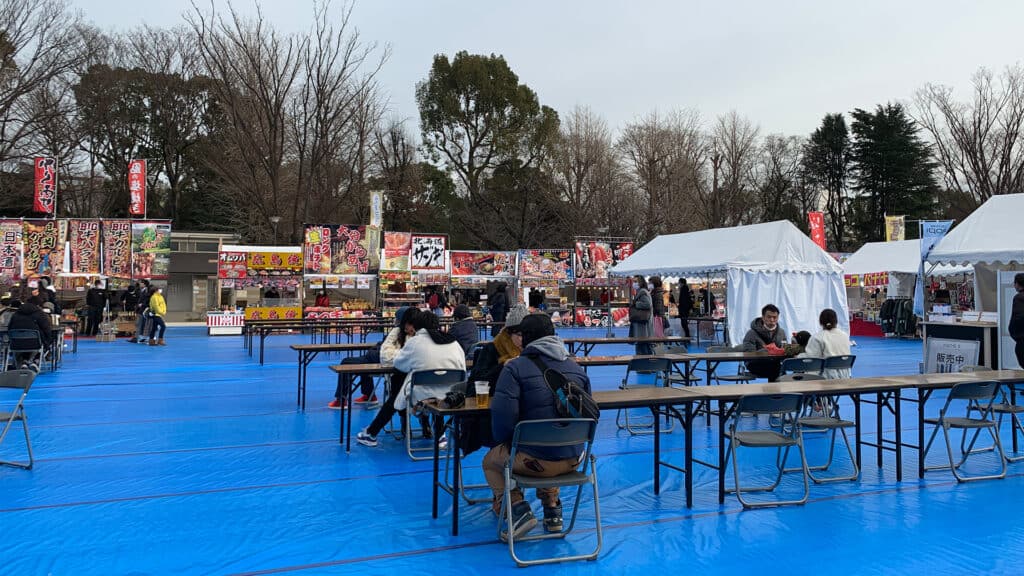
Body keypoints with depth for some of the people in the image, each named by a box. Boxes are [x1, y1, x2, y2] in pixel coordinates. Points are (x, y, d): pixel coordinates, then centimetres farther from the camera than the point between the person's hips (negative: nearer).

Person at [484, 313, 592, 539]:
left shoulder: (515, 368, -9)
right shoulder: (577, 368, 8)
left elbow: (502, 415, -17)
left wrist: (503, 443, 4)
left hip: (534, 460, -5)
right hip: (573, 458, 5)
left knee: (490, 461, 23)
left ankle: (518, 508, 4)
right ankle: (552, 510, 29)